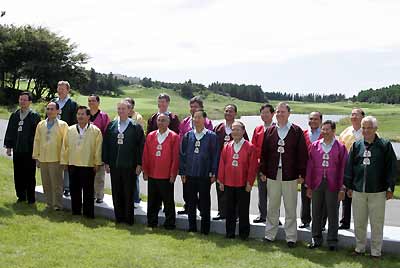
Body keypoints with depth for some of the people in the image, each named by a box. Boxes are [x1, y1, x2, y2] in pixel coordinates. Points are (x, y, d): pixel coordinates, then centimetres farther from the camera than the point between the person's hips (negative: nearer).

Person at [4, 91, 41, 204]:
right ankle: (21, 196, 21)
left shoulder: (35, 116, -5)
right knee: (18, 175, 10)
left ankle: (31, 198, 11)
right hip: (17, 150, 5)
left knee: (29, 175, 2)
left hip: (29, 150, -5)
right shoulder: (14, 115, 11)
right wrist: (8, 146, 10)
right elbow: (9, 131, 15)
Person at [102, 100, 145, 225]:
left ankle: (129, 218, 13)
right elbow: (105, 144, 9)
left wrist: (139, 164, -8)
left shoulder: (136, 127, -3)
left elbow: (141, 146, -4)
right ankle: (119, 217, 20)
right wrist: (106, 162, 4)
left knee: (129, 193, 3)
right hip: (114, 165, 3)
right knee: (116, 193, 9)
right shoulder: (111, 126, 7)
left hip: (130, 166, -3)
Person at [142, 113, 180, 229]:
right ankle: (152, 222, 23)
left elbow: (176, 157, -5)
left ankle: (169, 223, 13)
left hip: (167, 176, -4)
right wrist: (145, 172, 6)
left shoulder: (174, 137, -3)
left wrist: (173, 174, -8)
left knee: (168, 201, 3)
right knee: (152, 201, 11)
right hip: (152, 175, 4)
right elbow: (145, 155, 10)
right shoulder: (150, 136, 8)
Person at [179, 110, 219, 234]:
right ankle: (192, 227, 22)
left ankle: (205, 228, 15)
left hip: (205, 175, -3)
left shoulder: (211, 136, -2)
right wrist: (182, 171, 5)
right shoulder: (188, 136, 6)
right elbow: (182, 154, 9)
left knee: (204, 202, 5)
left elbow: (215, 155, -2)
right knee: (191, 201, 11)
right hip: (190, 174, 3)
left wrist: (213, 173, -6)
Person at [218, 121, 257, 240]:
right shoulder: (226, 147, 6)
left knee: (243, 210, 5)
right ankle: (230, 232, 19)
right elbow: (222, 165, 8)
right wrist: (221, 181, 4)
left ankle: (243, 233, 15)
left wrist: (249, 183, -9)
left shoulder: (250, 147, -4)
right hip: (228, 184, 3)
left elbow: (253, 167, -6)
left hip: (243, 185, -3)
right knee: (230, 210, 10)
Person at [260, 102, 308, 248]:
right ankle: (270, 234, 22)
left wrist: (301, 174, -6)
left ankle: (291, 237, 14)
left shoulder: (297, 131, -2)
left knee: (290, 208, 5)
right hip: (272, 175, 3)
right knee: (272, 207, 12)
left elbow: (302, 154, -3)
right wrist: (263, 172, 4)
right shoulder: (270, 131, 6)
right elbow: (264, 153, 8)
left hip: (290, 176, -3)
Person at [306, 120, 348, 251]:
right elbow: (310, 166, 7)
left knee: (333, 214, 6)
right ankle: (316, 238, 23)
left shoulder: (340, 147, -1)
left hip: (333, 185, -2)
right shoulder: (314, 146, 5)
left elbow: (343, 169, -1)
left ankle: (332, 240, 17)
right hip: (317, 184, 2)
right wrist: (309, 186, 5)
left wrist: (342, 188, -4)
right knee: (316, 213, 11)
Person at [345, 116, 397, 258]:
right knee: (359, 222, 12)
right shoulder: (356, 145, 7)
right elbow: (349, 167, 10)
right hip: (358, 191, 3)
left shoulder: (385, 145, -2)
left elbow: (391, 167, -1)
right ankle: (360, 247, 26)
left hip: (378, 192, -3)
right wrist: (349, 186, 8)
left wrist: (390, 188, -3)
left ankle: (376, 251, 17)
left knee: (377, 223, 5)